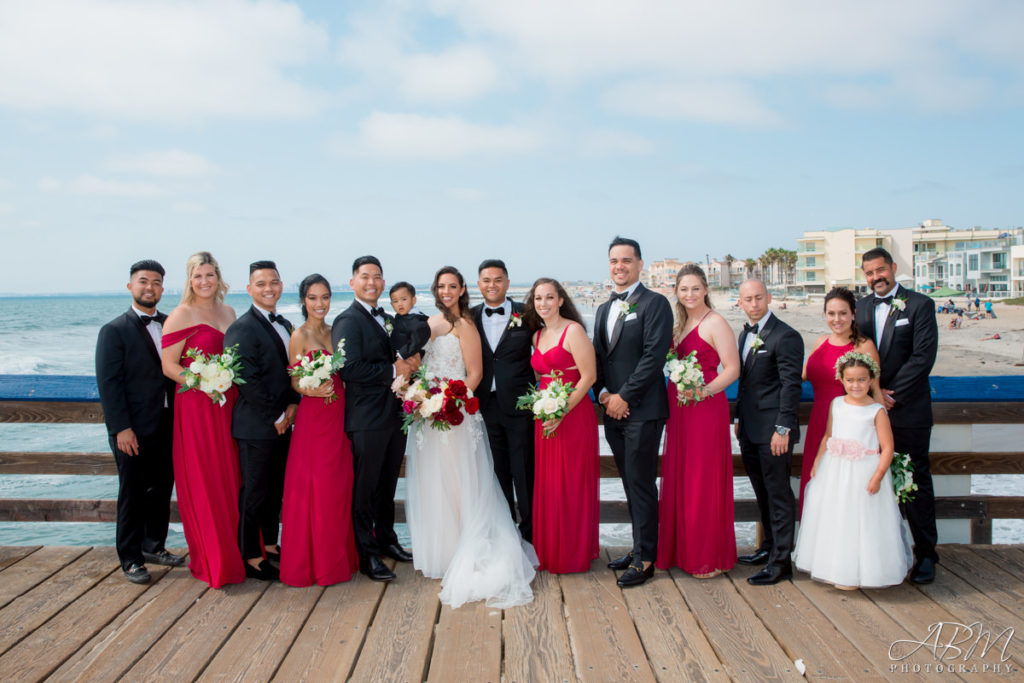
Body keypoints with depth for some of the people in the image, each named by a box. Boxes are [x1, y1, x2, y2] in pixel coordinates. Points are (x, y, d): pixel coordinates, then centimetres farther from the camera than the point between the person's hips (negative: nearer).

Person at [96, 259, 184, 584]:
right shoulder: (114, 331, -6)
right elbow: (108, 383, -10)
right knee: (132, 495, 6)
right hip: (133, 430, -5)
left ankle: (154, 546, 32)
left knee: (162, 490, 15)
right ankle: (131, 559, 19)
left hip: (169, 426, 5)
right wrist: (121, 428, -15)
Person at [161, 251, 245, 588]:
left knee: (231, 478, 10)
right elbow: (168, 365, -8)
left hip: (228, 404, 6)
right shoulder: (182, 315, -5)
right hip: (196, 406, -6)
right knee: (203, 481, -1)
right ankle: (211, 560, 10)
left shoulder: (228, 312, 14)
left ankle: (234, 552, 22)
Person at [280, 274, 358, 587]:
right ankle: (312, 561, 11)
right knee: (314, 487, -2)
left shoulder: (333, 331, 12)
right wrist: (314, 390, -22)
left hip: (339, 414, 6)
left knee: (339, 485, 9)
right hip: (313, 416, -6)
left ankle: (338, 555, 22)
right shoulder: (300, 335, -5)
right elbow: (295, 382, -5)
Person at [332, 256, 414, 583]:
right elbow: (349, 368, -21)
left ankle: (386, 540, 32)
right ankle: (367, 554, 13)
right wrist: (393, 371, -16)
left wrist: (407, 370, 3)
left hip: (395, 414, 8)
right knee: (365, 487, 2)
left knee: (388, 484, 18)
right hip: (367, 418, -8)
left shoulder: (389, 320, 16)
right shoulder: (347, 320, -10)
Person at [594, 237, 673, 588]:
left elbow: (654, 355, -14)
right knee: (630, 484, 14)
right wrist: (604, 394, -1)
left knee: (641, 484, -2)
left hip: (642, 410, -7)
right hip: (613, 411, 7)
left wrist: (624, 396, -14)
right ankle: (641, 546, 25)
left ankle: (645, 558, 7)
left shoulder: (655, 304, -6)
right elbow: (597, 357, 16)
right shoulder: (604, 309, 18)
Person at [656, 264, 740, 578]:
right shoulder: (681, 323, 15)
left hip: (706, 408, -8)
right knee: (677, 479, 11)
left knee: (704, 481, -1)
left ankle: (710, 558, 12)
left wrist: (703, 391, -25)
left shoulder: (715, 323, -8)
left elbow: (732, 369, -13)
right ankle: (681, 551, 24)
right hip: (678, 409, 8)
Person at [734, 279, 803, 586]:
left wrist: (783, 428, -20)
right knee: (762, 492, 17)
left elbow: (790, 385, -16)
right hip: (750, 429, 8)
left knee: (778, 494, 0)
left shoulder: (786, 336, -13)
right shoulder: (745, 334, 14)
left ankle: (781, 561, 7)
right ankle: (769, 546, 31)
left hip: (772, 431, -8)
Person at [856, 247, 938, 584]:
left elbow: (923, 357, -11)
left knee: (916, 480, 3)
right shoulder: (860, 307, 10)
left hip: (908, 408, -4)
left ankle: (925, 553, 14)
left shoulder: (919, 305, -3)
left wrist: (891, 394, -13)